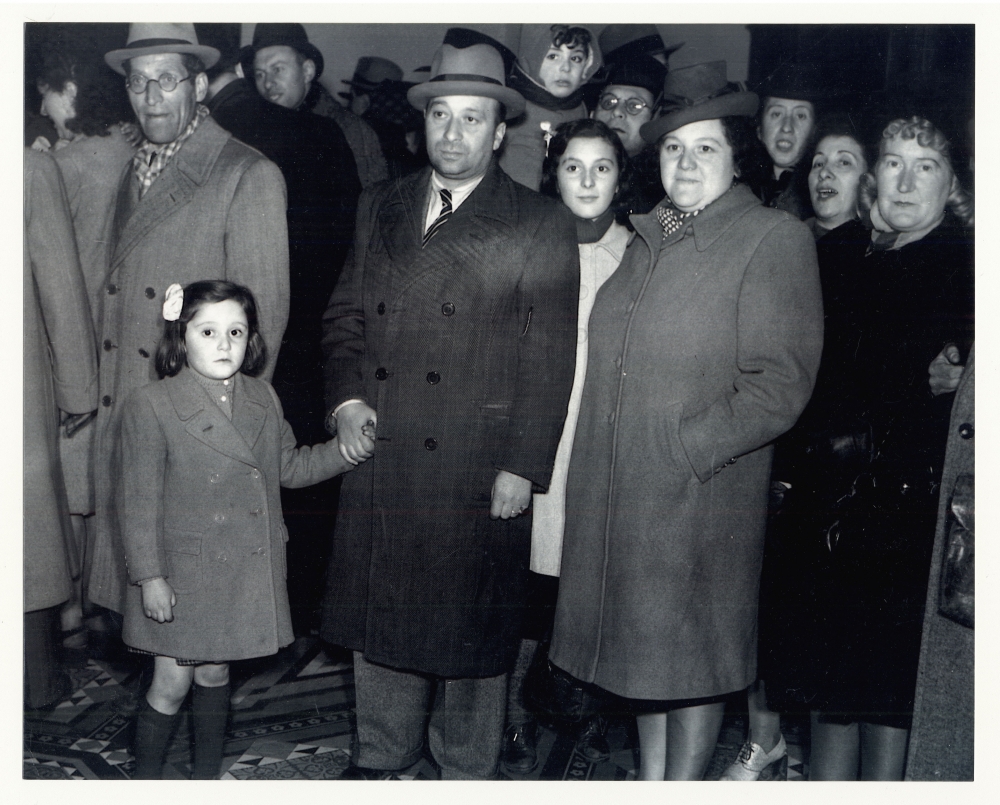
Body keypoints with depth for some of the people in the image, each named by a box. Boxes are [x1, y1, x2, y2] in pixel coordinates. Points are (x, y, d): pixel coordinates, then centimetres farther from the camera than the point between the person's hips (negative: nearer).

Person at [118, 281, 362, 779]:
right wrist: (149, 576, -13)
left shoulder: (263, 400, 4)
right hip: (182, 574, -5)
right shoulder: (150, 406, -13)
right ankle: (144, 782, 24)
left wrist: (347, 449, 1)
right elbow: (138, 501, -12)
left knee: (215, 673, 18)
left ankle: (207, 776, 34)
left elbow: (290, 467, 15)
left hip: (247, 572, 5)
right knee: (172, 684, 3)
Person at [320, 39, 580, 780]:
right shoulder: (379, 208, 11)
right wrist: (346, 399, -1)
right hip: (380, 457, 4)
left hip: (476, 469, -4)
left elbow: (549, 359, -7)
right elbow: (345, 315, 15)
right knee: (379, 609, 15)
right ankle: (380, 754, 35)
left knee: (469, 621, 7)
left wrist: (524, 467, -11)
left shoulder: (541, 226, -3)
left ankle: (466, 771, 27)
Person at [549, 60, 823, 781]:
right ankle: (648, 778, 33)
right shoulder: (647, 237, 13)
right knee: (641, 641, 16)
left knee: (691, 648, 7)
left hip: (701, 495, -6)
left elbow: (779, 385, -15)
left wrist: (683, 448, -17)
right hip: (616, 488, 7)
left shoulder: (775, 238, -9)